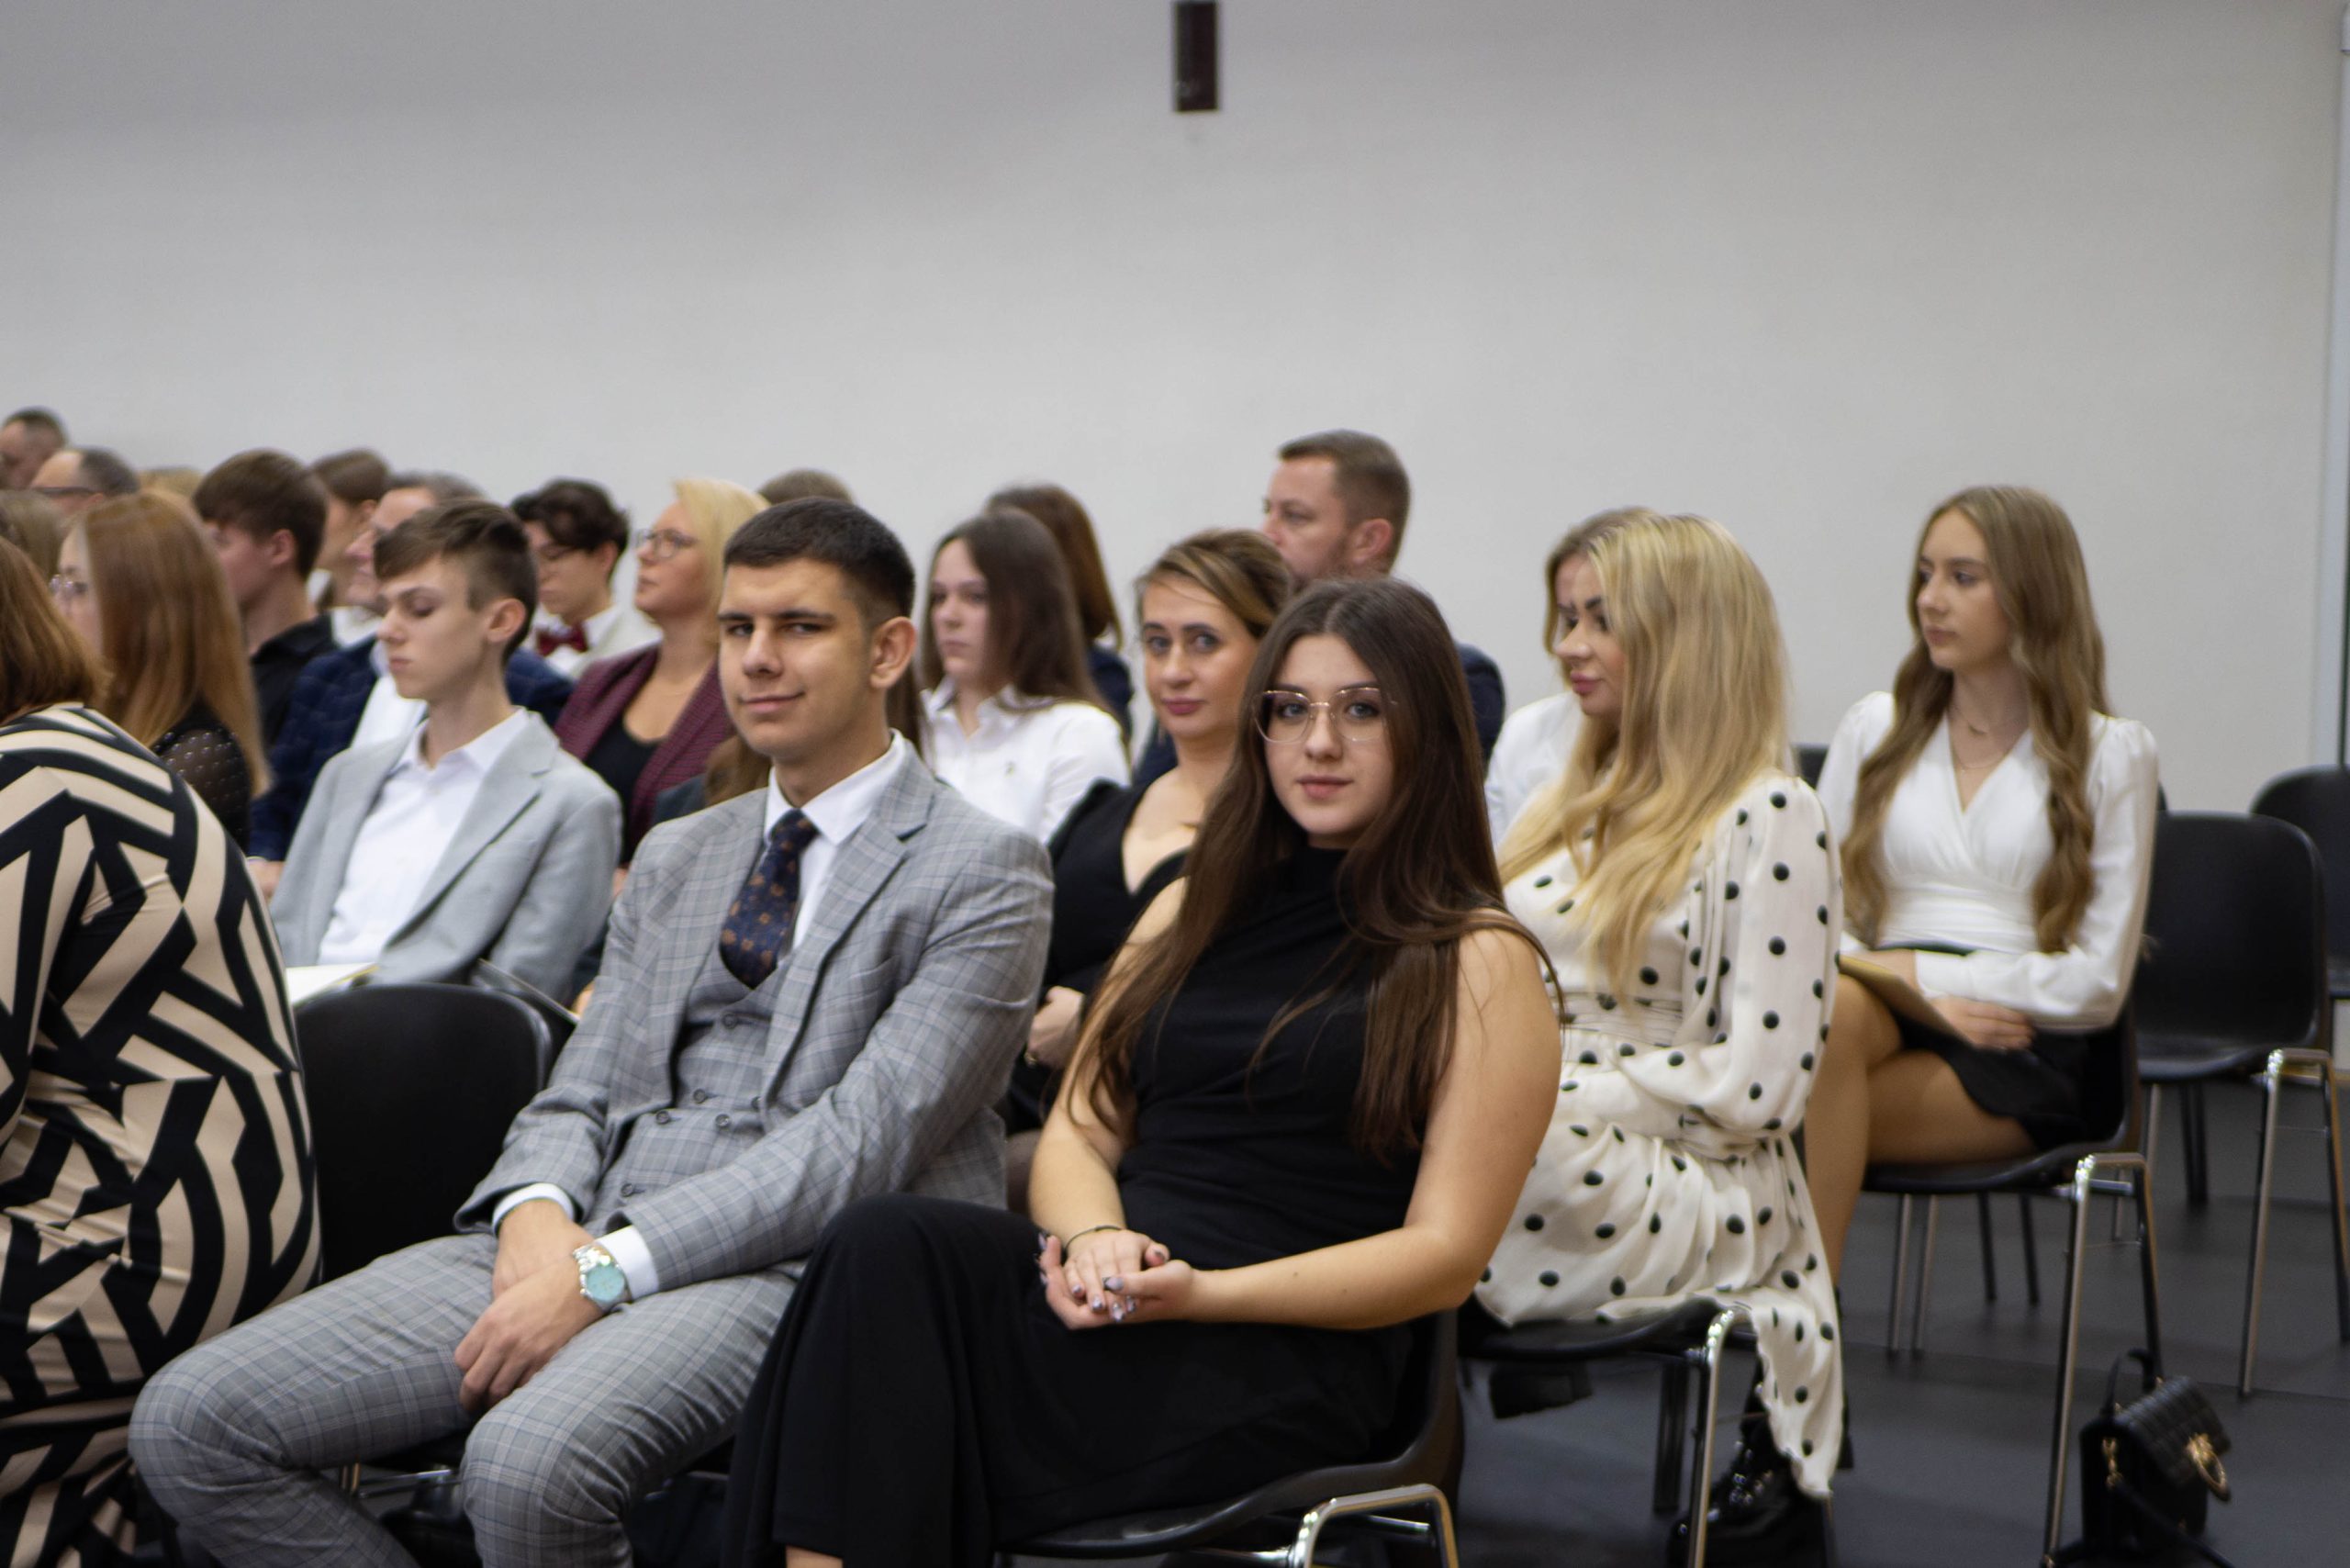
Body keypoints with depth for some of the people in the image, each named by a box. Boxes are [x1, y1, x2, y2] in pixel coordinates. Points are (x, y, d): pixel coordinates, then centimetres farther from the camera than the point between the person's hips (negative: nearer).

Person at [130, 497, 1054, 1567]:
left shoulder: (984, 871, 0)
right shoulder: (674, 857, 23)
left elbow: (860, 1141, -12)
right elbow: (580, 1096, 18)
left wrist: (607, 1270, -18)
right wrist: (538, 1212, -6)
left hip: (788, 1267, -7)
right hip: (581, 1240, 7)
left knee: (528, 1463, -37)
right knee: (191, 1421, -9)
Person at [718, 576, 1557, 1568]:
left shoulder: (1480, 966, 5)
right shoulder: (1193, 910, 23)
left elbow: (1444, 1255, -1)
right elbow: (1079, 1128, 20)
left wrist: (1200, 1293, -14)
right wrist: (1095, 1238, -6)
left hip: (1288, 1356, -5)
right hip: (1109, 1297, 5)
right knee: (884, 1247, -29)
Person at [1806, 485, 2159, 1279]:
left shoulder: (2112, 753, 8)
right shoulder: (1874, 728, 19)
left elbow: (2099, 983, 0)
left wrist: (1922, 972, -8)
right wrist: (1902, 991, -10)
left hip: (2025, 1051, -3)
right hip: (1889, 1028, 3)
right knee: (1830, 1007, -36)